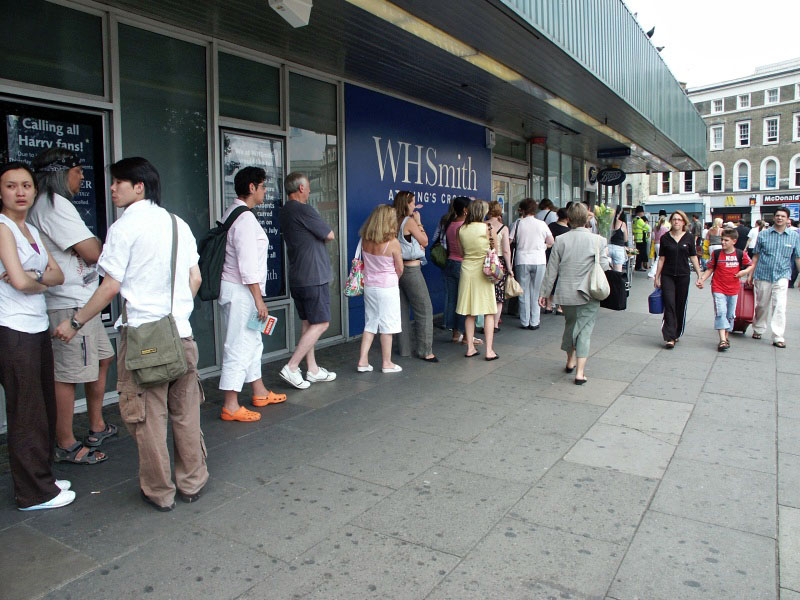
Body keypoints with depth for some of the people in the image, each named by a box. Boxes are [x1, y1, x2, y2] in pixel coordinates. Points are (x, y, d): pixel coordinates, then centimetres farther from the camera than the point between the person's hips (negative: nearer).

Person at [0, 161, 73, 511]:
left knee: (44, 408, 14)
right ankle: (34, 493, 11)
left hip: (37, 328, 8)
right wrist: (40, 281, -1)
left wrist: (33, 277, -10)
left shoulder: (31, 230, 15)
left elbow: (58, 275, 8)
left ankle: (42, 478, 28)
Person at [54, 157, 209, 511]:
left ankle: (159, 492, 18)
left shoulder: (124, 227, -8)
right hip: (181, 334, 6)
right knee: (186, 413, 14)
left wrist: (75, 322, 2)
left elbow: (111, 287, -10)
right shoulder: (179, 225, 9)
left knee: (148, 418, 7)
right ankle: (192, 484, 25)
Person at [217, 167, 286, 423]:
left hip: (236, 289, 10)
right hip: (239, 290, -10)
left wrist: (257, 298, 18)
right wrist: (259, 299, -18)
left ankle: (260, 393, 31)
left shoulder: (232, 213, 14)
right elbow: (247, 265, -21)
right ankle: (230, 406, 2)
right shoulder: (245, 218, -17)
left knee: (253, 342, 18)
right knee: (238, 346, -5)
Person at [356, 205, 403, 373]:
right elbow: (399, 269, -5)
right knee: (387, 326, 6)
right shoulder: (392, 242, -16)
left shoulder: (365, 240, -3)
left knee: (370, 324, 14)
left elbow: (366, 262, 8)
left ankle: (363, 360, 13)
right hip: (388, 288, -5)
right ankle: (386, 363, 15)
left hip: (369, 286, 5)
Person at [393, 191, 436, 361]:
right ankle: (425, 351, 0)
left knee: (402, 310, 12)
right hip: (411, 269, -8)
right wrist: (418, 222, 2)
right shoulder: (409, 221, -13)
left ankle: (404, 349, 19)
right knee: (424, 309, -1)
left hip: (398, 269, 8)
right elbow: (424, 241, -5)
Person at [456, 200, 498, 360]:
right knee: (489, 312, 3)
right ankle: (489, 350, 3)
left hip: (467, 269, 4)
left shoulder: (461, 230, 0)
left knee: (469, 313, 10)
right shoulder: (486, 228, -10)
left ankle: (470, 348, 15)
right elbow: (495, 248, 2)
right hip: (483, 271, -4)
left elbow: (462, 249, 9)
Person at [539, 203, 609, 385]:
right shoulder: (597, 240, -8)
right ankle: (580, 372, -2)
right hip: (588, 294, -3)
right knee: (584, 330, 2)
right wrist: (605, 255, 13)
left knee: (570, 325, 22)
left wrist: (544, 292, 7)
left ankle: (570, 361, 38)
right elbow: (603, 266, -9)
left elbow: (551, 269, 0)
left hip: (565, 293, 3)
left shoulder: (560, 240, -3)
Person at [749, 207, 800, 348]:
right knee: (762, 304, 12)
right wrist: (750, 274, 4)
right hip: (763, 275, 1)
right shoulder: (763, 234, 3)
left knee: (779, 306, -9)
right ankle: (758, 330, 31)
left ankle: (778, 337, -6)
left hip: (782, 275, -1)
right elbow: (756, 256, 6)